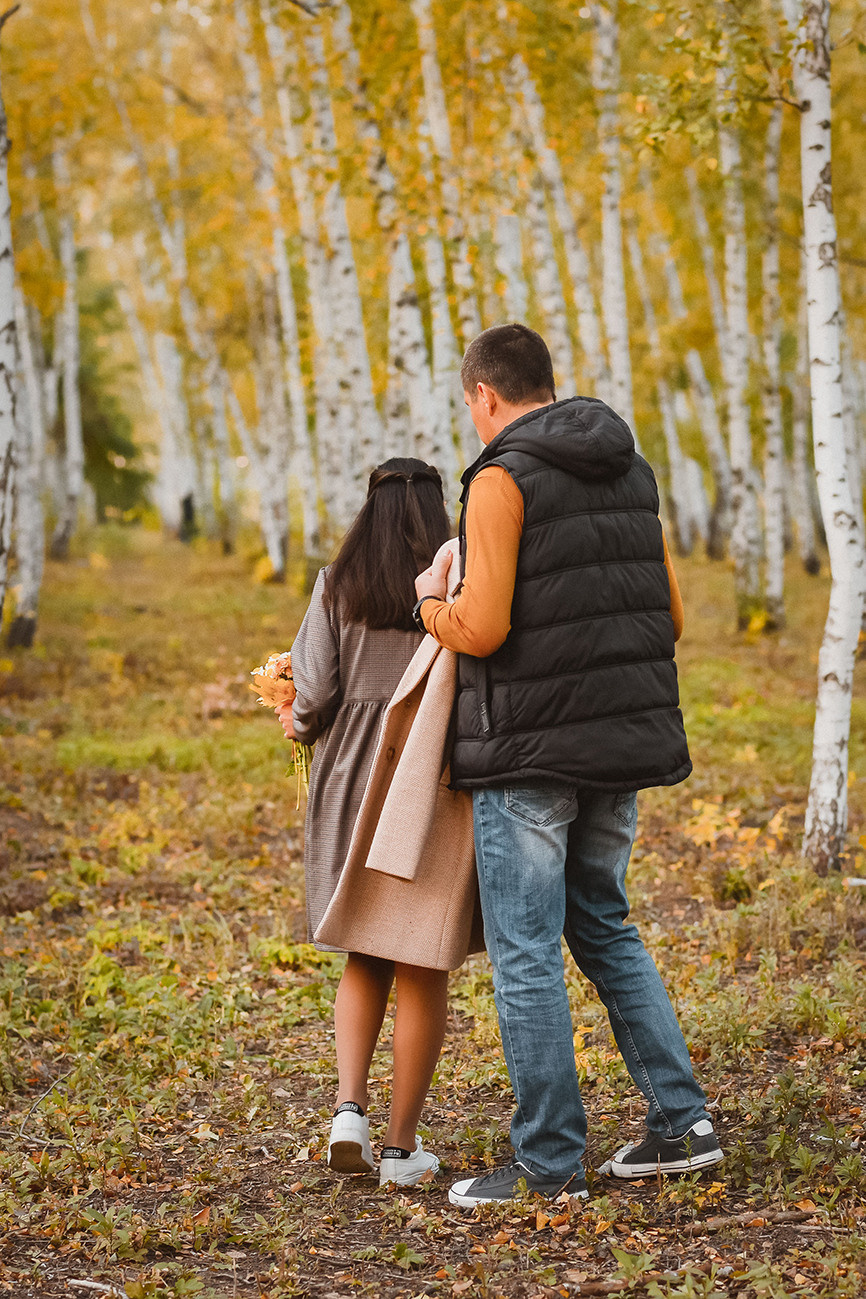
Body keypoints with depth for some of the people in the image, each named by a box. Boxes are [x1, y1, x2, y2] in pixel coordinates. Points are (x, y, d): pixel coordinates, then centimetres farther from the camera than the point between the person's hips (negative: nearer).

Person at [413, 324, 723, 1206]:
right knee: (602, 927, 20)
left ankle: (549, 1165, 5)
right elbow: (670, 618, 12)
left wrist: (432, 603, 2)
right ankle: (680, 1121, 15)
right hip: (622, 743, 7)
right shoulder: (629, 472, 10)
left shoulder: (503, 481, -12)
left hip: (530, 751, -7)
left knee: (525, 953, 1)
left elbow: (481, 631, -19)